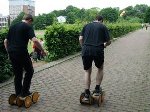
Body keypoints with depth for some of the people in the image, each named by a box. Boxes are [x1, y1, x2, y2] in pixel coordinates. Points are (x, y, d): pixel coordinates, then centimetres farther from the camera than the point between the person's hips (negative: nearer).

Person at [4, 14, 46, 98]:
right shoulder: (28, 27, -3)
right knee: (29, 71, 12)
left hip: (11, 53, 7)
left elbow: (5, 41, 18)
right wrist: (42, 50, -7)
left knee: (17, 74, 15)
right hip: (21, 53, -6)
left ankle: (18, 94, 21)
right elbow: (34, 40, -17)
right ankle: (24, 92, 10)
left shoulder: (12, 26, 18)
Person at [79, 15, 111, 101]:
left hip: (86, 50, 2)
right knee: (100, 68, 25)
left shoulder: (86, 26, 18)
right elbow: (108, 41, 7)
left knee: (88, 71, 18)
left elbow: (80, 39, 8)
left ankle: (87, 94, 15)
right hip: (98, 50, -2)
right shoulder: (103, 27, 11)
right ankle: (97, 89, 23)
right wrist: (104, 45, 28)